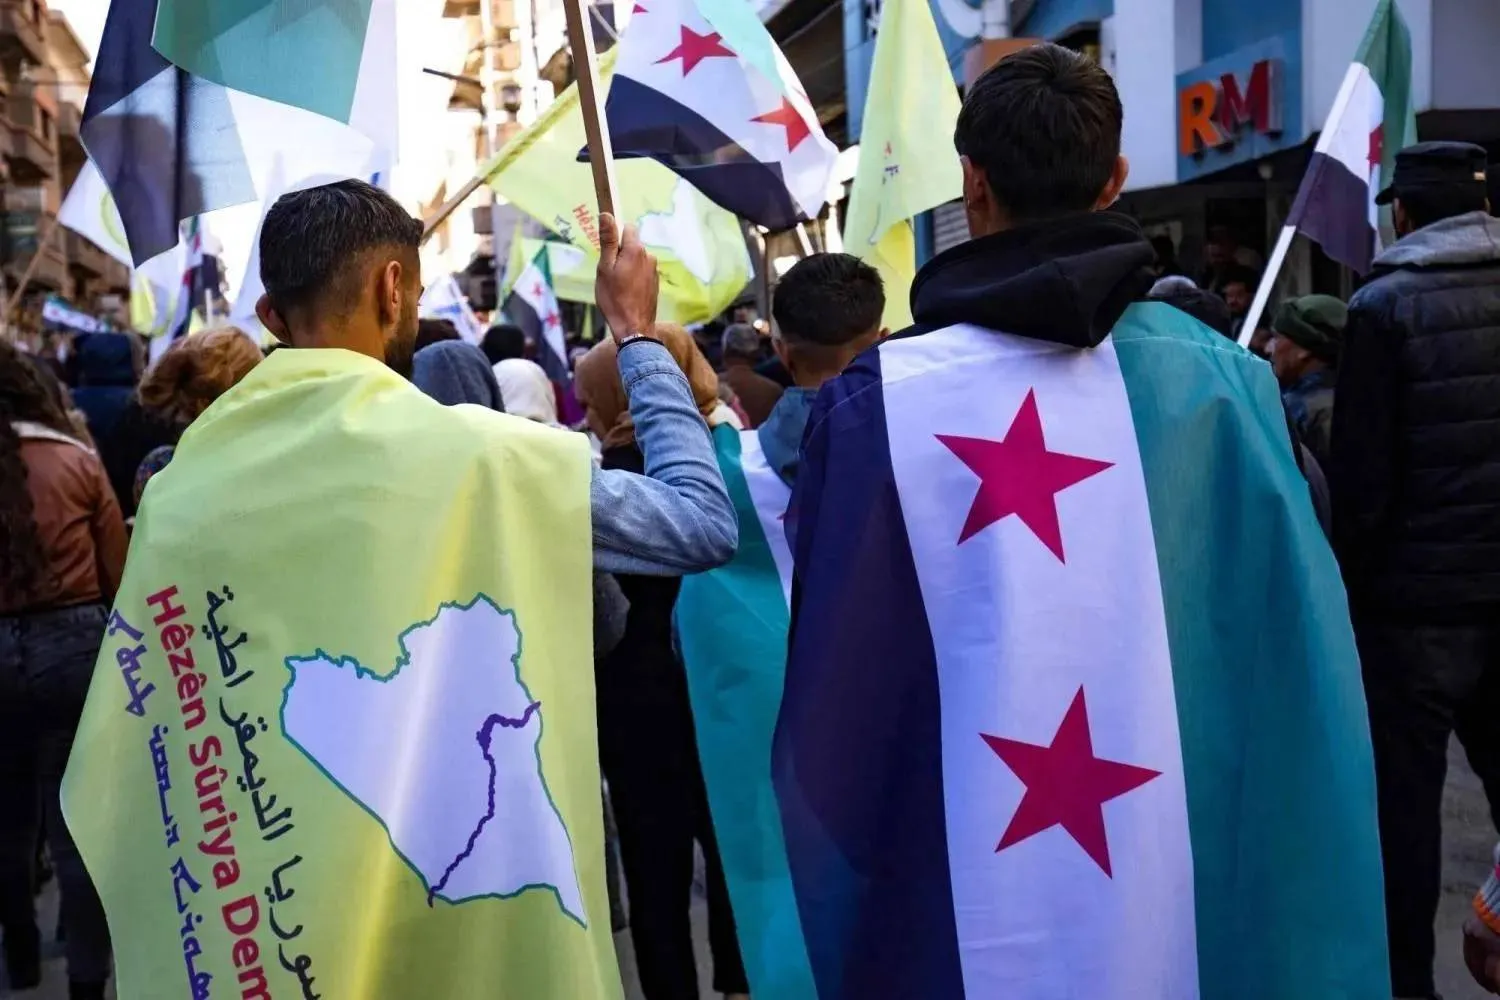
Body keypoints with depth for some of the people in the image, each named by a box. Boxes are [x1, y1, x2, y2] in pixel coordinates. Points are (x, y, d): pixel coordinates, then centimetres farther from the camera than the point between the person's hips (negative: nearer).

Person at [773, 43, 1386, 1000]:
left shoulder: (878, 398, -13)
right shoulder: (1220, 377, -7)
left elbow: (829, 681, -5)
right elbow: (1301, 664, -3)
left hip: (964, 897, -1)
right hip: (1191, 882, 2)